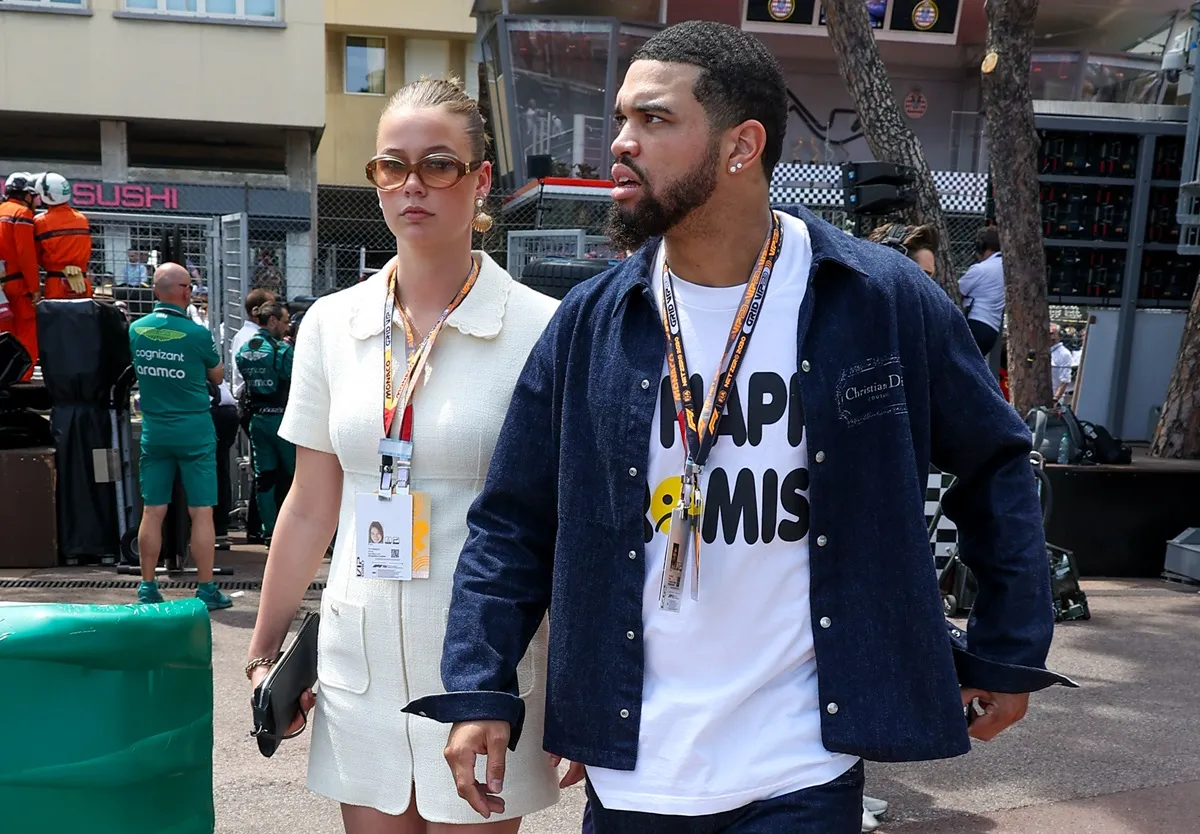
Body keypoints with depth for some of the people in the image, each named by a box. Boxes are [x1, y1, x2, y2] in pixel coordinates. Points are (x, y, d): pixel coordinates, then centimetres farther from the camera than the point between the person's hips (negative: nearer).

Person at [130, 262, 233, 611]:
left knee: (152, 512, 9)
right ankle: (206, 590, 5)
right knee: (201, 513, 1)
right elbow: (217, 377, 4)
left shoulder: (135, 330, 1)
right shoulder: (197, 334, -11)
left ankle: (148, 588, 16)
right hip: (194, 431, -4)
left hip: (153, 431, 4)